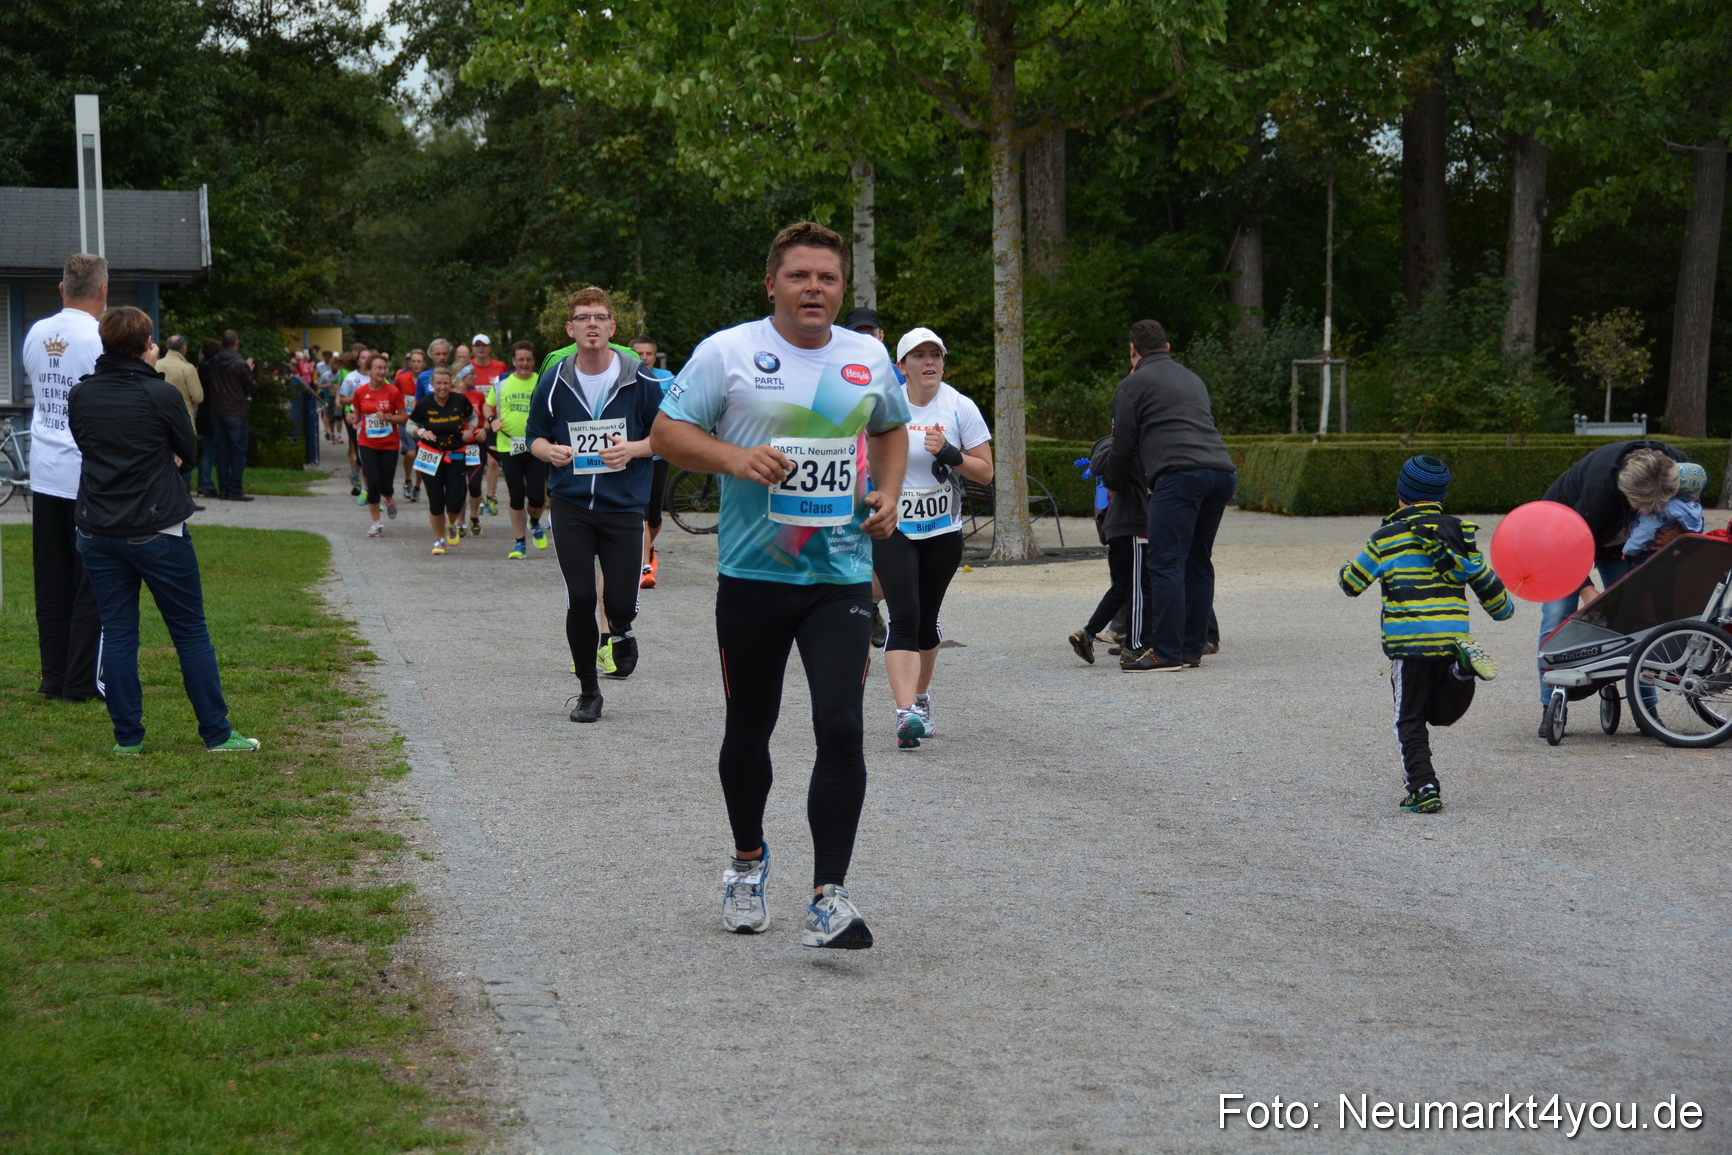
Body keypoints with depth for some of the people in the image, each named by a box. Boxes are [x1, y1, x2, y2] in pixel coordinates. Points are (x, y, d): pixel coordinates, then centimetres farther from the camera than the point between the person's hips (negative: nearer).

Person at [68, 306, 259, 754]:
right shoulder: (161, 395, -10)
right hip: (157, 532, -4)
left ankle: (127, 736, 9)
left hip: (98, 532, 4)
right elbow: (188, 453, 1)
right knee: (191, 633, 3)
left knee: (118, 632, 8)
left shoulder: (79, 395, 3)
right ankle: (216, 733, 7)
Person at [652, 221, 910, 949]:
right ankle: (748, 860, 37)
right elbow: (667, 433, -2)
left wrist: (888, 494, 7)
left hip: (841, 577, 1)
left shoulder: (868, 357, 8)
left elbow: (891, 430, 25)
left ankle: (828, 897, -8)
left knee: (841, 730, -12)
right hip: (752, 573, -1)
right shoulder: (728, 352, -3)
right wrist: (734, 457, -20)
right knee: (749, 727, 13)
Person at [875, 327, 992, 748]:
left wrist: (950, 454, -18)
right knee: (904, 618, -17)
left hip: (943, 531, 2)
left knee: (927, 619, 13)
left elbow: (985, 472, -2)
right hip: (891, 528, -2)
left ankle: (921, 700, 35)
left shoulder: (960, 408, -2)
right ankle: (905, 713, -25)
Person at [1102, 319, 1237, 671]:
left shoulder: (1133, 384, 10)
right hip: (1222, 472, 7)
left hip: (1179, 474, -7)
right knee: (1198, 562, 13)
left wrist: (1112, 486, 27)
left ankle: (1167, 651, -14)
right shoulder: (1193, 380, 30)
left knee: (1166, 563, -9)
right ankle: (1192, 648, 13)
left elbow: (1123, 445, 11)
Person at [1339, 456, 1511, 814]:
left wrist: (1344, 572, 30)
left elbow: (1352, 583, 5)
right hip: (1452, 637, 3)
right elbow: (1483, 578, 16)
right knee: (1443, 712, 16)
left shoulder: (1387, 538, -2)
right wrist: (1504, 608, 36)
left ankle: (1423, 788, -6)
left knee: (1411, 720, 7)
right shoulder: (1460, 533, 9)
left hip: (1408, 641, -3)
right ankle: (1463, 667, -13)